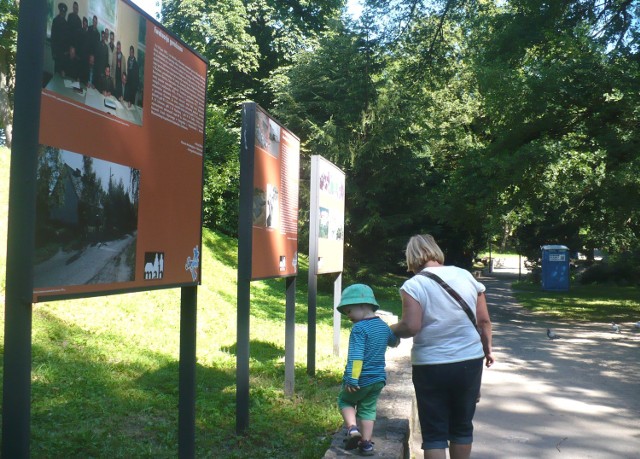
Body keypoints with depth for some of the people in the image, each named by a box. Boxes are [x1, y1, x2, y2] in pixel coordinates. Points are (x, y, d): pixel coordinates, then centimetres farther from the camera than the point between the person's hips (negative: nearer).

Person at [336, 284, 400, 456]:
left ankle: (352, 428, -3)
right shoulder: (383, 326, 6)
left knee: (345, 400, 17)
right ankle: (366, 443, 15)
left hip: (362, 379, -6)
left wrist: (352, 379, -26)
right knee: (368, 409, 17)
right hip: (378, 378, 7)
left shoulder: (359, 328, -18)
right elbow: (394, 342, 26)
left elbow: (356, 356, -25)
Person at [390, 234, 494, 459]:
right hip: (470, 362, 4)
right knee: (462, 426, 19)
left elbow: (411, 327, -21)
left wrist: (392, 329, -1)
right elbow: (484, 320, 5)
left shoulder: (414, 285, -12)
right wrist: (487, 349, 19)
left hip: (431, 366, -4)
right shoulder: (466, 276, 2)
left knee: (434, 433, 6)